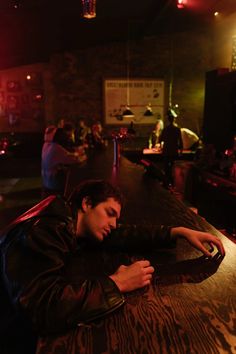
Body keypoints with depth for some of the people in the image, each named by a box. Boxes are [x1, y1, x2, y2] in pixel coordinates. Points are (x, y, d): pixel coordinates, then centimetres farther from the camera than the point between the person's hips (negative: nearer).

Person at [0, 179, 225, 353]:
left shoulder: (72, 226, -4)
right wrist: (116, 283, -31)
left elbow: (123, 235, 0)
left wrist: (179, 231, -5)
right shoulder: (40, 233, -28)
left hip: (40, 329, 7)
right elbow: (43, 307, -40)